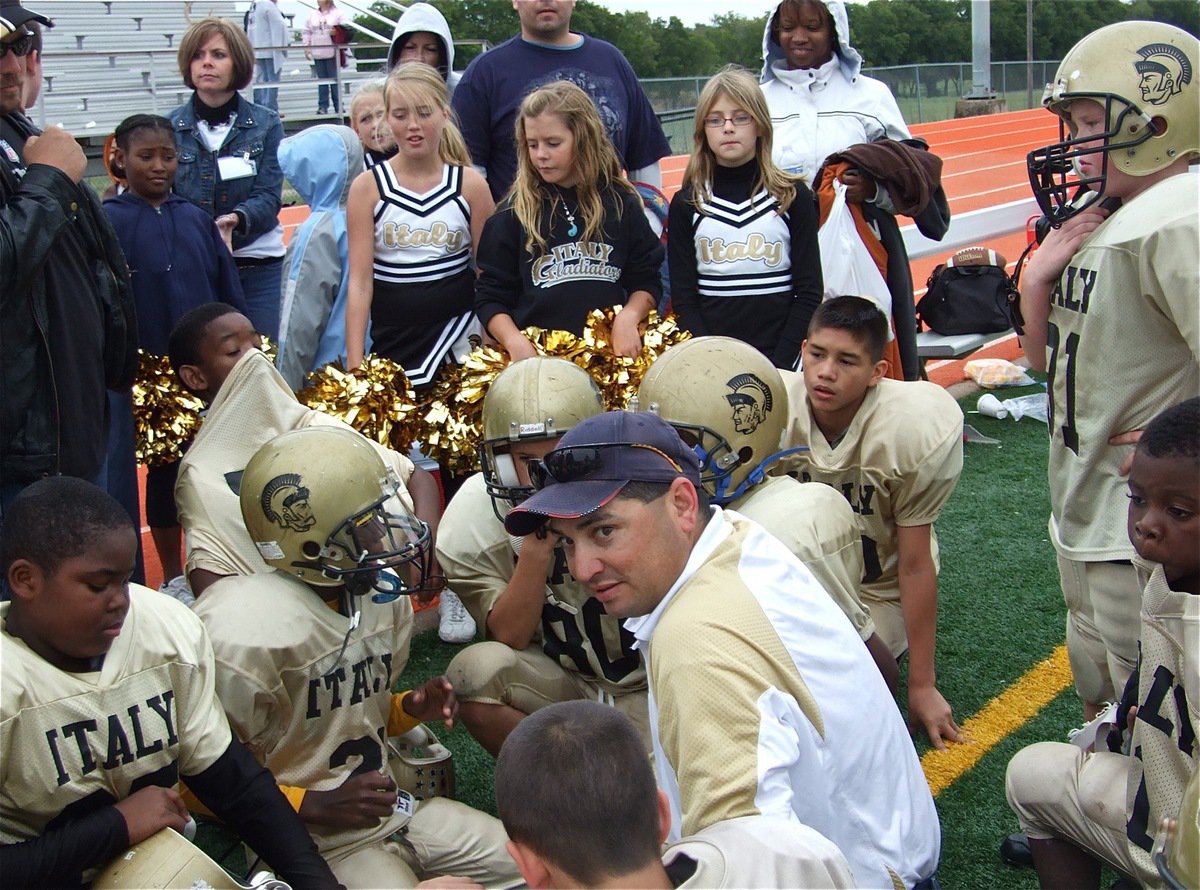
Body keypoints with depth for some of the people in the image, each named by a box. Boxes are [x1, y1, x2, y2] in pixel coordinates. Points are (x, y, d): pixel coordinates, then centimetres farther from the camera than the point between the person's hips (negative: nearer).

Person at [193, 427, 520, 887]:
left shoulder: (384, 597, 2)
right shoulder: (247, 632, -23)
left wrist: (412, 708, -2)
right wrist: (316, 806, -21)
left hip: (390, 809, 8)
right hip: (314, 840, -7)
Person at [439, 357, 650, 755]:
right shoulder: (474, 517, -14)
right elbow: (510, 638, -16)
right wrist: (537, 546, -30)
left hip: (641, 684, -2)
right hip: (557, 683, 2)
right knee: (477, 670, -28)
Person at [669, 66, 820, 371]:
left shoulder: (793, 197, 3)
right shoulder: (686, 204, 4)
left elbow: (809, 293, 0)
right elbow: (683, 299, 2)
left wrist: (777, 365, -10)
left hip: (780, 363, 0)